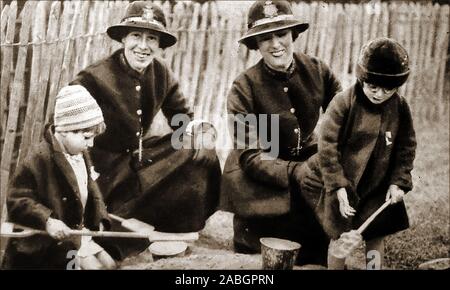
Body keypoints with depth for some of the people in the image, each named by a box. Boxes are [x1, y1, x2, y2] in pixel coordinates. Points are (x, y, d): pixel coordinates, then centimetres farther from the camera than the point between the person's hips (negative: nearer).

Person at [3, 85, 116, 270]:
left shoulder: (82, 154, 5)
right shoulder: (39, 158, -22)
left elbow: (91, 190, 19)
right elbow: (17, 201, -21)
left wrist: (100, 218, 6)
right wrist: (46, 220, -32)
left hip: (79, 232, 8)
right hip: (49, 241, -8)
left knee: (109, 265, 8)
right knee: (92, 266, -19)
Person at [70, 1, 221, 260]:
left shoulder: (162, 74, -3)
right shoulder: (92, 80, -20)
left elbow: (183, 116, 6)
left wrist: (193, 127, -18)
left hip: (141, 155, 6)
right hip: (106, 171, -6)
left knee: (203, 154, -9)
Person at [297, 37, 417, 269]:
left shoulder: (400, 108, -6)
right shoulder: (343, 103, -17)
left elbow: (407, 147, 4)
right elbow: (327, 146, -16)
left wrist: (399, 182, -5)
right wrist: (338, 186, -18)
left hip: (378, 187, 4)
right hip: (341, 183, -3)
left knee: (376, 237, 13)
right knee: (341, 237, 0)